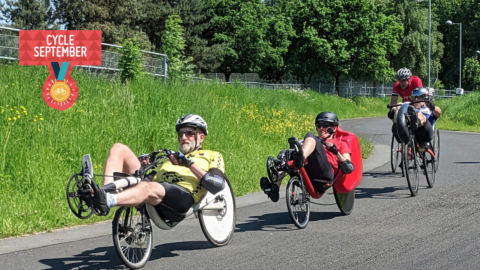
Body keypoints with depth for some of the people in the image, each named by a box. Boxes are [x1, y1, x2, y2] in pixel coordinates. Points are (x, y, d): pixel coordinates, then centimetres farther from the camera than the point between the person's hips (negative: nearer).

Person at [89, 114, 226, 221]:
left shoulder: (212, 156, 23)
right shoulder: (170, 158, 40)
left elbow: (217, 183, 1)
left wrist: (189, 164, -5)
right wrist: (143, 166, 4)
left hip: (183, 195, -6)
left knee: (147, 187, -41)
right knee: (119, 149, -5)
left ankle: (107, 201, -66)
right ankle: (107, 192, -29)